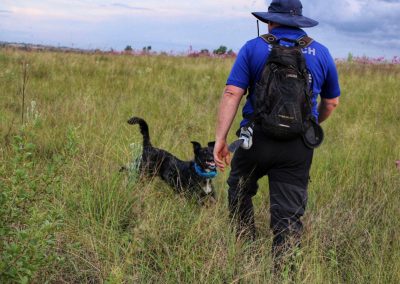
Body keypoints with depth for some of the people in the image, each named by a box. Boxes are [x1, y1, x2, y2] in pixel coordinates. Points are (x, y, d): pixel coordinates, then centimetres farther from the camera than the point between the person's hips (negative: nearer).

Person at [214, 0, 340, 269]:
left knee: (239, 191, 23)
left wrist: (220, 138, -10)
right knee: (289, 214, 4)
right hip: (299, 147, 2)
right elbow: (332, 102, 18)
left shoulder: (253, 48, 0)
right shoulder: (321, 53, 8)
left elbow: (232, 94, -10)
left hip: (257, 139, -1)